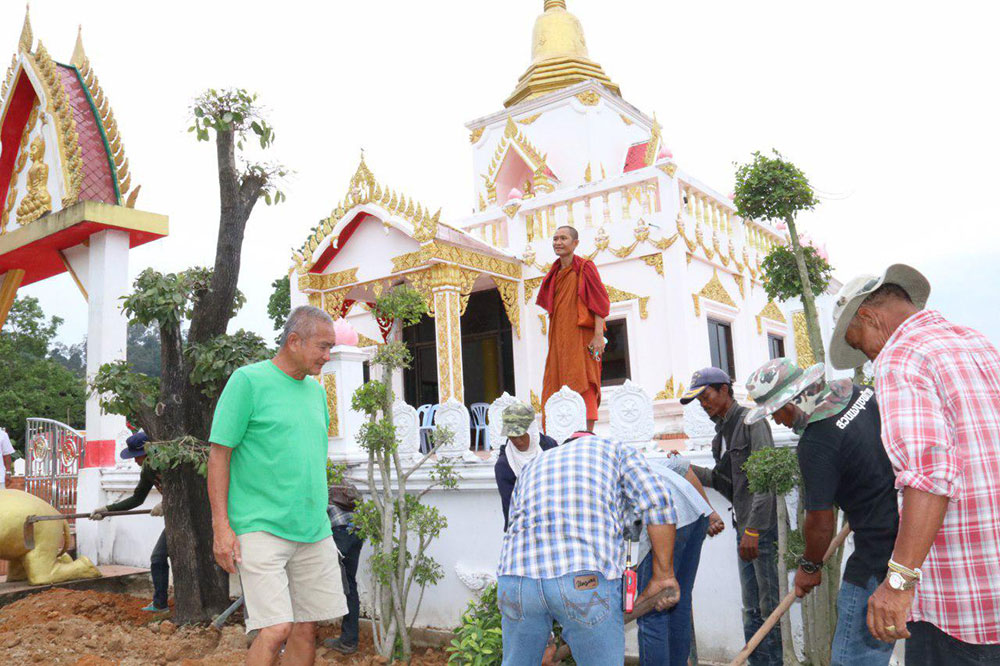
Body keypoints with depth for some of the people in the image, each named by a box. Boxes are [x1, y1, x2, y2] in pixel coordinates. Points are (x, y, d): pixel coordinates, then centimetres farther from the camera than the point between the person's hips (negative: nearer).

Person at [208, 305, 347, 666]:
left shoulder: (316, 390, 15)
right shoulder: (248, 380, -5)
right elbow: (219, 454, -7)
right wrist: (221, 525, -12)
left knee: (306, 629, 8)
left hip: (313, 532, 6)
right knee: (276, 630, -13)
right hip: (262, 528, -6)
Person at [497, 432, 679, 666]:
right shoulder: (616, 450, 23)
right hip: (587, 580, -3)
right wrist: (663, 576, 9)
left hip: (519, 575, 4)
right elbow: (657, 501, 4)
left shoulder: (531, 470, 33)